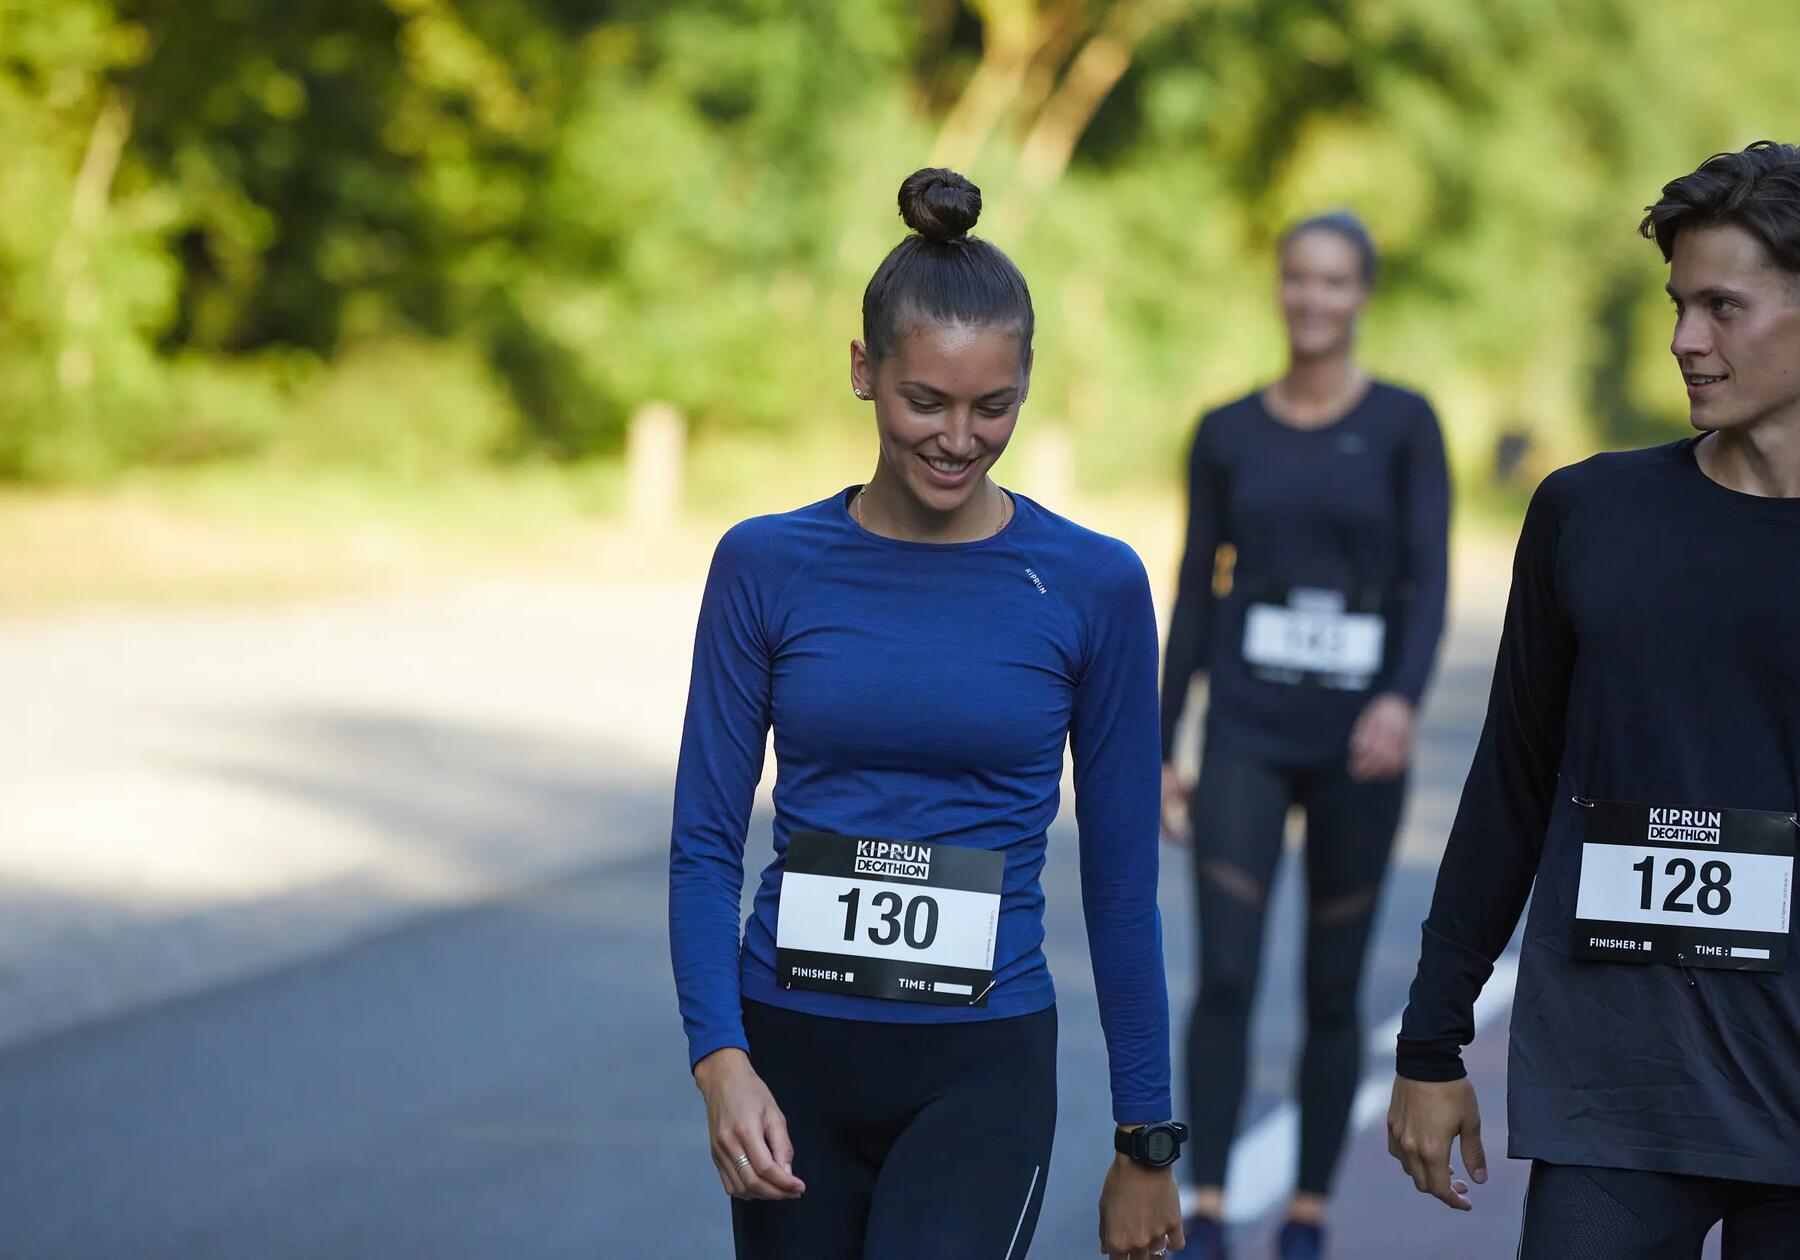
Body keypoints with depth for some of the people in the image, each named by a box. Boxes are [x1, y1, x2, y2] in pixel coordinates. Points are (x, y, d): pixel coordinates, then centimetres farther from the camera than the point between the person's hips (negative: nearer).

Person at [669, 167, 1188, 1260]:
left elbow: (1121, 878, 1)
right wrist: (723, 1063, -15)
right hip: (794, 1058, 2)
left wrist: (1147, 1140, 4)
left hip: (982, 1073, -2)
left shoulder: (1093, 587, -4)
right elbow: (705, 841, 0)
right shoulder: (766, 568, -1)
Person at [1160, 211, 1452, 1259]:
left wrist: (1404, 698, -26)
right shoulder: (1228, 434, 6)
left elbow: (1430, 582, -8)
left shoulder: (1404, 425, 0)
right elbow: (1195, 596, 8)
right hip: (1245, 736, 1)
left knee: (1334, 993, 7)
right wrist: (1163, 750, 6)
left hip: (1357, 742, -1)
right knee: (1226, 976, -12)